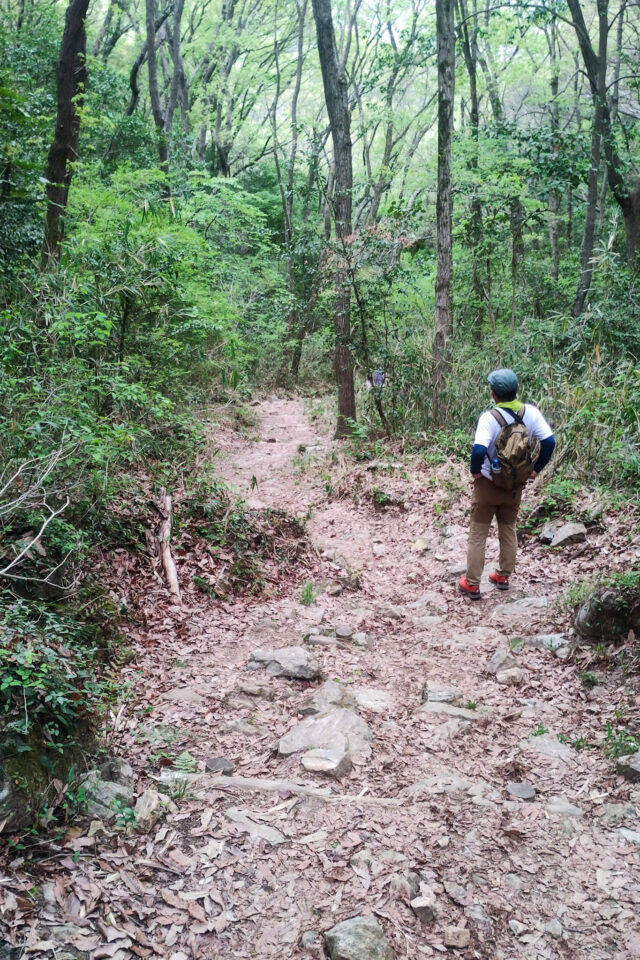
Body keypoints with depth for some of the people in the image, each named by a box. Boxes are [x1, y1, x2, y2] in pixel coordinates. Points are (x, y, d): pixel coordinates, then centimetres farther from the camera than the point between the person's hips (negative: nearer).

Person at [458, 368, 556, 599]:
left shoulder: (490, 417, -23)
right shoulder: (530, 412, -9)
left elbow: (478, 450, -34)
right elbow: (549, 441, -9)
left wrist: (475, 470, -15)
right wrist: (536, 469, 2)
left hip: (488, 484, -4)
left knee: (478, 535, 8)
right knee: (508, 531, 22)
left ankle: (472, 585, 13)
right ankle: (503, 576, 33)